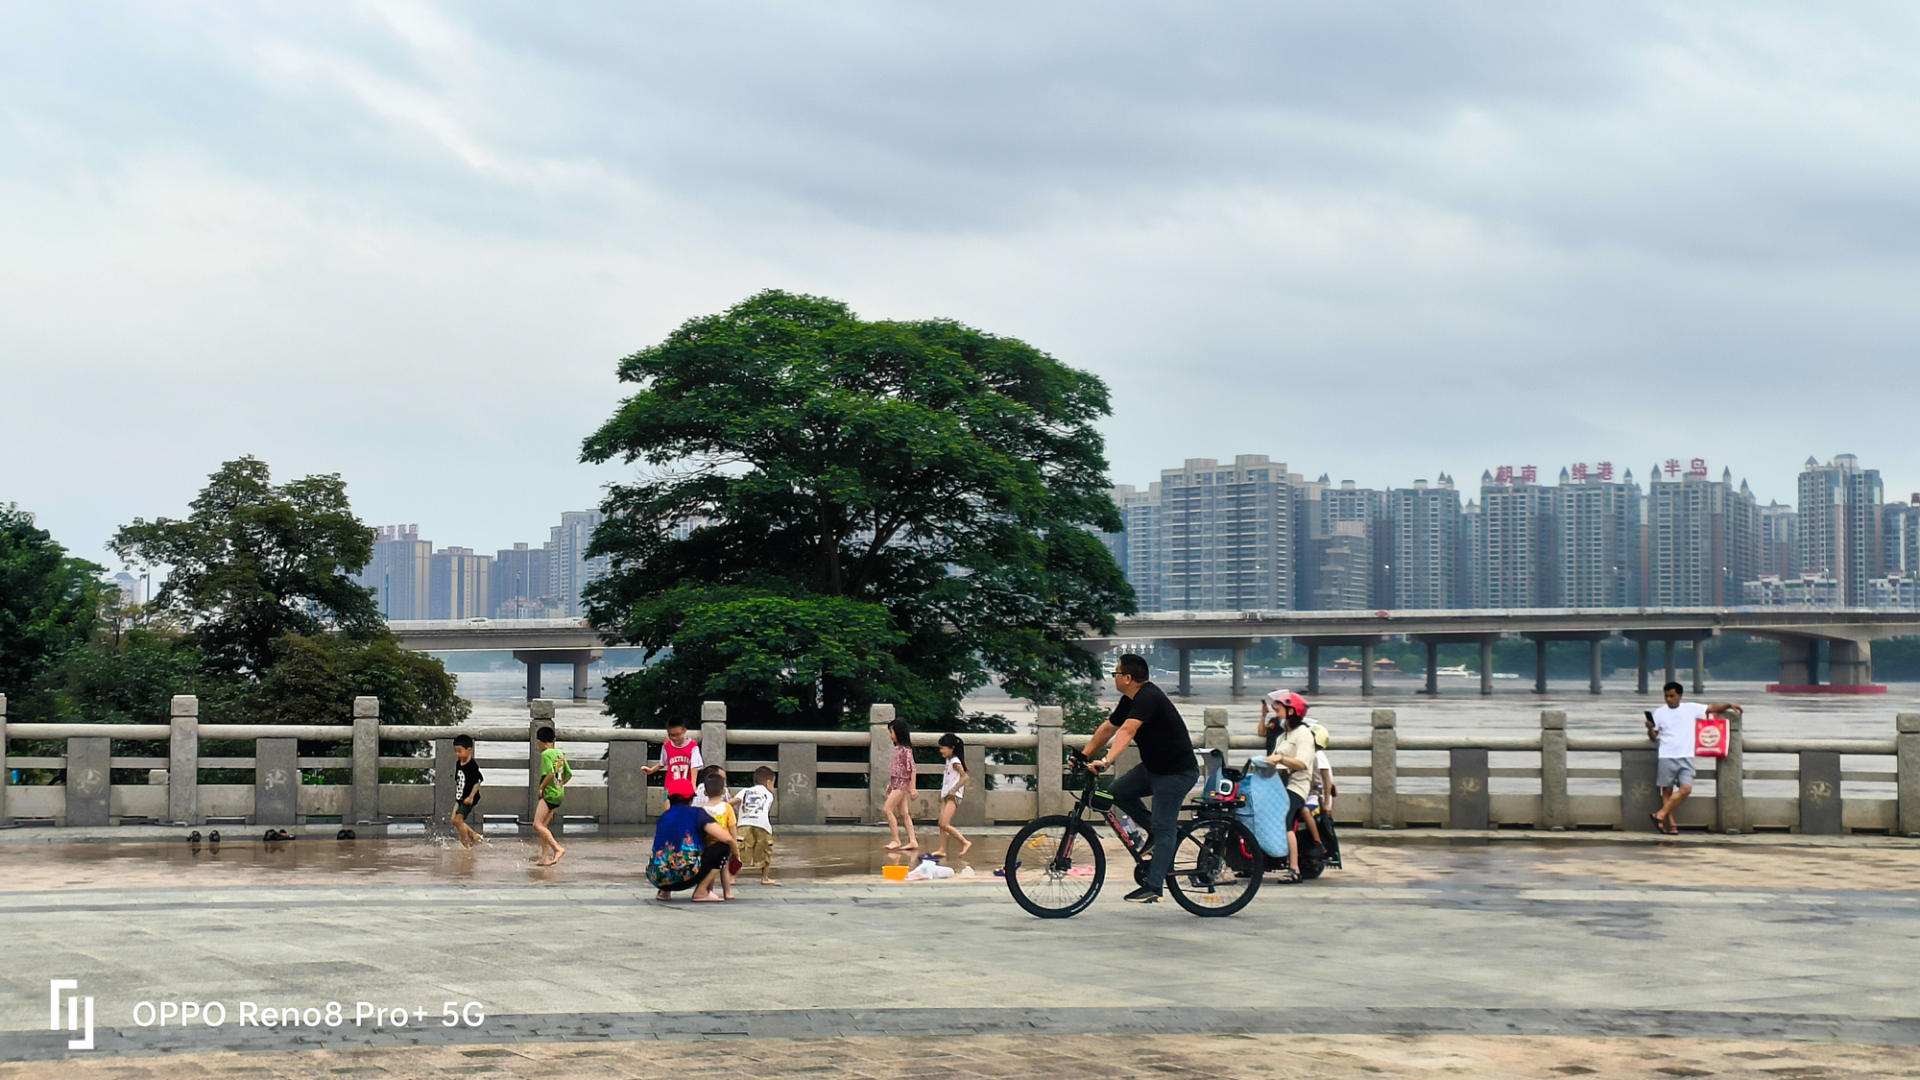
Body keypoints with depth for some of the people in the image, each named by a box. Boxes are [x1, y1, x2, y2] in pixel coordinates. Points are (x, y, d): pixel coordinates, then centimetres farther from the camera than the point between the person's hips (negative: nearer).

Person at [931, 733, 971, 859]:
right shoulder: (949, 761, 14)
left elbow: (965, 777, -22)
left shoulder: (955, 762, -13)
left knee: (945, 824, -16)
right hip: (946, 795, 9)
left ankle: (965, 842, -8)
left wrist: (954, 790, -24)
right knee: (941, 824, 5)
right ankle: (942, 850, 6)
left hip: (953, 796, -9)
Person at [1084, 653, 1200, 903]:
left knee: (1163, 830, -9)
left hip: (1177, 772, -10)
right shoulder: (1130, 700, 7)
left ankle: (1153, 887, -10)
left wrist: (1106, 761, -45)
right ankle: (1154, 828, 16)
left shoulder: (1148, 697, -24)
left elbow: (1127, 731, -36)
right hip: (1153, 767, 10)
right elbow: (1108, 728, 17)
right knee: (1118, 792, 2)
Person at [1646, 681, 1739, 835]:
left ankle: (1660, 814, -10)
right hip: (1666, 757, -1)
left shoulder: (1691, 708, 9)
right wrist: (1650, 729, -12)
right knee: (1667, 790, -1)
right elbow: (1653, 737, 9)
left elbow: (1712, 709, 15)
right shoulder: (1659, 713, 6)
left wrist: (1728, 706, 1)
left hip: (1686, 757, 1)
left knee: (1686, 789, -14)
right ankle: (1670, 825, 2)